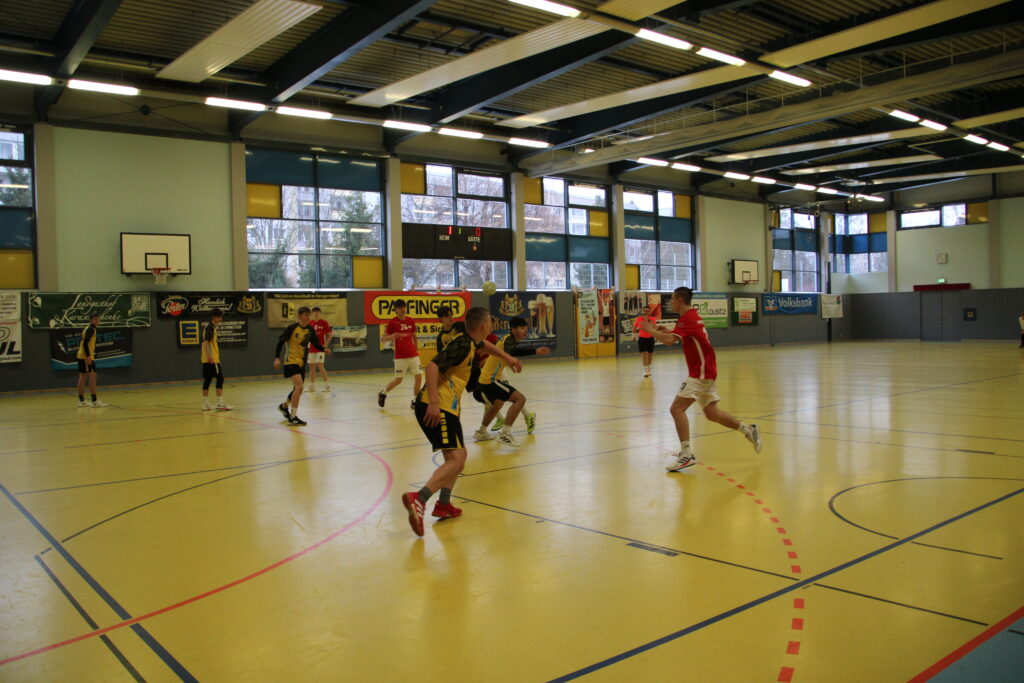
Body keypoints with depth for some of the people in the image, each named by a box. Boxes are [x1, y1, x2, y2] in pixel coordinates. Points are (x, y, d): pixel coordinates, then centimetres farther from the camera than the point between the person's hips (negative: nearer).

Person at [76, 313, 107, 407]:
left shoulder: (89, 329, 18)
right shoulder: (91, 329, -12)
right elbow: (85, 343, -21)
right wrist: (88, 356, -25)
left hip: (82, 356, 10)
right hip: (86, 357, -10)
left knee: (82, 377, 12)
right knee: (92, 376, -11)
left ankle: (81, 401, 17)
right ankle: (95, 401, -15)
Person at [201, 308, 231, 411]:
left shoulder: (207, 326, 18)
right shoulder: (211, 327, -11)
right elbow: (206, 342, -21)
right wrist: (209, 356, -28)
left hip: (206, 359, 10)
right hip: (212, 358, -10)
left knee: (207, 379, 10)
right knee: (220, 378, -7)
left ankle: (206, 404, 12)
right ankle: (220, 403, -7)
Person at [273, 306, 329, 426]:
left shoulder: (310, 329, 2)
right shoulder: (292, 328, -12)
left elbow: (315, 343, 7)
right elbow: (281, 342, -9)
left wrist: (324, 349, -13)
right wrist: (277, 358, -15)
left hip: (302, 363, 7)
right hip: (291, 361, -7)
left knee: (298, 389, 17)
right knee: (299, 386, -21)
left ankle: (284, 406, 45)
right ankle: (293, 417, -15)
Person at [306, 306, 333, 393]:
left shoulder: (324, 323, -4)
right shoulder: (309, 323, 6)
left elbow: (329, 334, 1)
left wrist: (326, 344, -10)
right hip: (311, 348, 5)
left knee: (320, 365, -13)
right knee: (311, 366, 7)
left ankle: (326, 384, -3)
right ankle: (312, 386, 15)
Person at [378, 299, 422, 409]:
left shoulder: (410, 321, 6)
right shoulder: (392, 322, -6)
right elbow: (382, 339, -7)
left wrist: (416, 349, 20)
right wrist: (392, 336, -26)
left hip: (413, 355, 4)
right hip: (400, 357, -4)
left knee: (419, 376, -4)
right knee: (398, 380, 0)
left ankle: (415, 401, 9)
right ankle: (383, 393, 26)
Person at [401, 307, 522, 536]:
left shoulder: (470, 341, 16)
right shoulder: (462, 345, -14)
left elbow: (485, 344, 42)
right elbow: (432, 366, -27)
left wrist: (507, 357, 51)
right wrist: (433, 403, -32)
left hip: (445, 407, 10)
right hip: (436, 408, -10)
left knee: (459, 455, 20)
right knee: (455, 459, -18)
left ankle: (443, 505, 22)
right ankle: (418, 499, -30)